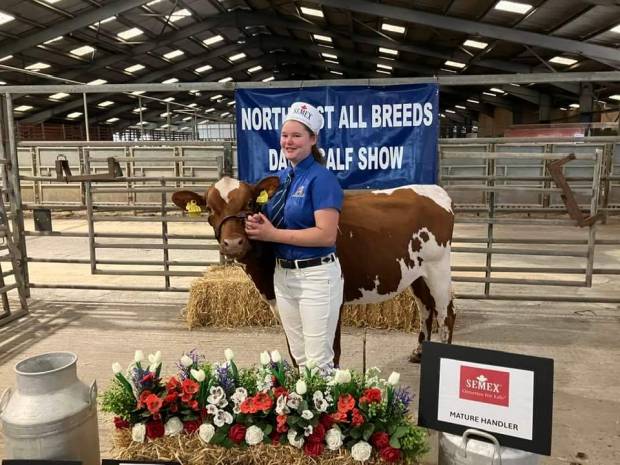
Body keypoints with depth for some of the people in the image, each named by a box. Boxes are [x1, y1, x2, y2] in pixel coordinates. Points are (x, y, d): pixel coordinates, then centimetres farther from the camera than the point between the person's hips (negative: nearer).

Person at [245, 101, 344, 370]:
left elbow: (326, 235, -22)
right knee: (300, 358, 19)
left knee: (319, 363, 3)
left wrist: (272, 234, -19)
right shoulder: (280, 177, 9)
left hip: (316, 276, -7)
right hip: (282, 275, 8)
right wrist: (257, 226, -4)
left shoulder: (321, 178, -14)